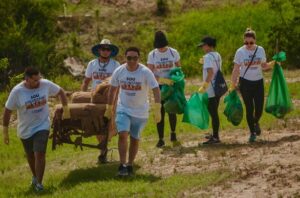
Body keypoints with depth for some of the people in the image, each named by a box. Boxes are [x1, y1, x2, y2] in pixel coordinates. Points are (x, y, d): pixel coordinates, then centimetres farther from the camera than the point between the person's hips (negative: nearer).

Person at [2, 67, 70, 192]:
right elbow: (7, 110, -10)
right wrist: (5, 131, -8)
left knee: (40, 154, -15)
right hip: (25, 130, 1)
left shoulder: (46, 84, -14)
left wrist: (66, 109, 3)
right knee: (31, 156, 17)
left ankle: (39, 182, -5)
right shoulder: (17, 91, -19)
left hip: (42, 126, -1)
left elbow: (60, 92, 5)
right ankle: (35, 176, 42)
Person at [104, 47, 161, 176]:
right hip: (123, 109, 1)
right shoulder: (119, 71, -5)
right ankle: (122, 165, -16)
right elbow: (113, 89, 9)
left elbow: (156, 90, -15)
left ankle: (130, 166, 22)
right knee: (122, 135, -17)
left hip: (140, 112, -1)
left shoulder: (145, 72, -14)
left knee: (135, 139, 8)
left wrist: (157, 110, -23)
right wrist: (109, 108, 14)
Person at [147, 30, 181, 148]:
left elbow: (178, 68, 8)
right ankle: (161, 139, 2)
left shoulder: (173, 53, -2)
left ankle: (173, 133, 24)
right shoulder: (152, 55, -4)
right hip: (160, 86, 0)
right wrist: (163, 80, -22)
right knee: (160, 112, -1)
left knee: (172, 111, 2)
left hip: (172, 85, 0)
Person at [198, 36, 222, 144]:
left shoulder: (208, 57, -16)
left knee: (213, 113, -5)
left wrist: (204, 86, -29)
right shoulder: (218, 56, 12)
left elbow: (210, 72, -27)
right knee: (214, 112, 19)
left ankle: (215, 137, -4)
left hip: (210, 90, -9)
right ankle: (215, 134, 28)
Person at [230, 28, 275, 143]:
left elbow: (264, 66, 9)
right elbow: (236, 70, -4)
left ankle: (256, 123, 33)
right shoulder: (240, 52, -7)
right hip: (246, 82, -2)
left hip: (258, 82, 2)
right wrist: (233, 85, -7)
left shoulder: (260, 50, -1)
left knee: (259, 108, -1)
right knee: (249, 108, -1)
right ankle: (252, 133, 11)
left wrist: (272, 64, -10)